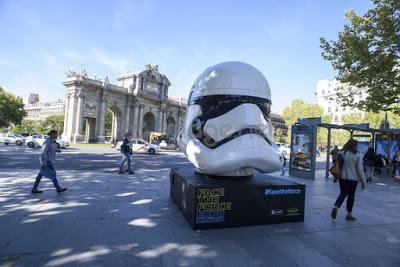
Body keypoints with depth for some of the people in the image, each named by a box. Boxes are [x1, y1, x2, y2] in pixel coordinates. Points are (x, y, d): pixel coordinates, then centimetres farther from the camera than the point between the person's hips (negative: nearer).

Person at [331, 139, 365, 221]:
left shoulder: (342, 153, -1)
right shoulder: (357, 155, -10)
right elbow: (360, 169, -9)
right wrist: (363, 181, -1)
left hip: (342, 177, 3)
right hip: (353, 178, -2)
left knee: (343, 193, 16)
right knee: (351, 196, 10)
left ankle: (336, 207, -6)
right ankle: (349, 214, 20)